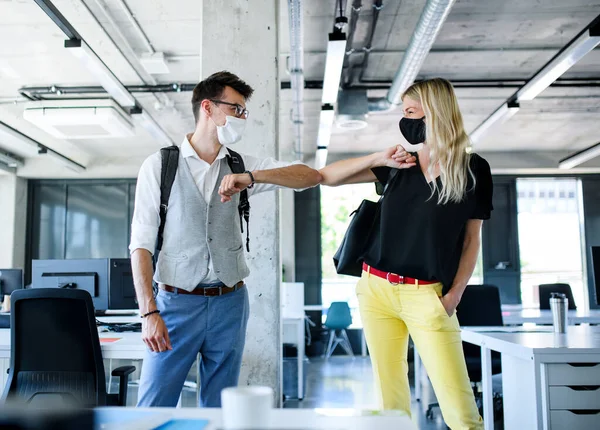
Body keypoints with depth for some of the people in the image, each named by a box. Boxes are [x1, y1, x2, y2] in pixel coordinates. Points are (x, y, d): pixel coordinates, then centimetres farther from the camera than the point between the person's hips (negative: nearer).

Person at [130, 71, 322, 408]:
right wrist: (149, 312, -13)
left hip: (230, 303, 3)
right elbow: (141, 243, -4)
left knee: (220, 409, 11)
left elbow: (312, 177, -3)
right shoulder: (159, 165, -1)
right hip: (177, 303, -3)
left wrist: (251, 177, -18)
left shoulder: (242, 167, 7)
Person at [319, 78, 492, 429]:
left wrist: (454, 294, -6)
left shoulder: (473, 169, 0)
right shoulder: (401, 163, 8)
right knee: (389, 394, 8)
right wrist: (378, 159, -4)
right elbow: (328, 176, 8)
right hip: (377, 288, 4)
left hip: (427, 294, -3)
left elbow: (472, 239, 3)